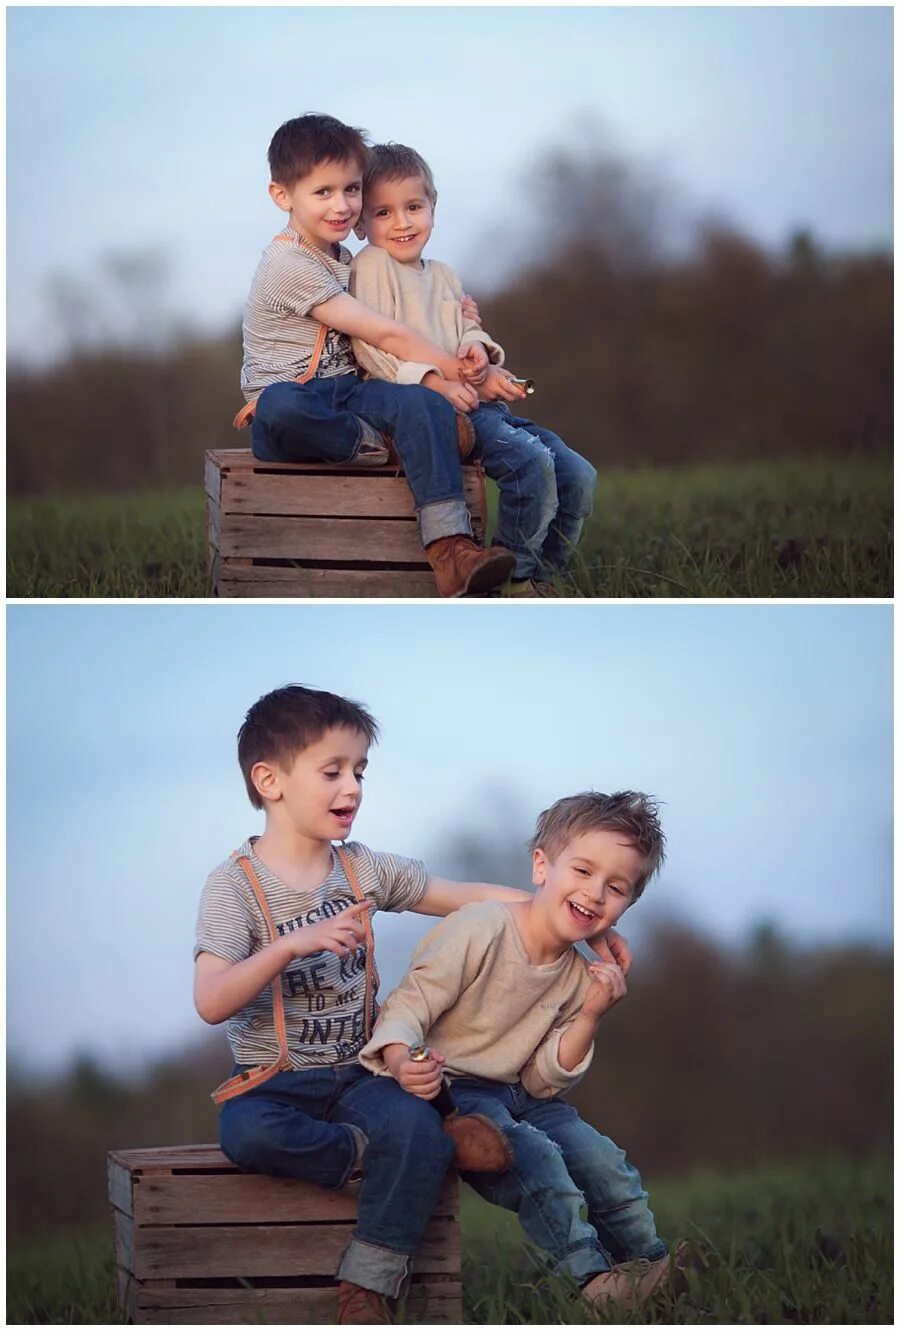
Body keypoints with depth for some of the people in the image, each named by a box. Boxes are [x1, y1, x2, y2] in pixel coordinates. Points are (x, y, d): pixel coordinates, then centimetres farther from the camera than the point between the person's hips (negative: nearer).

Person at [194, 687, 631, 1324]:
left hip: (358, 1075, 4)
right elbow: (212, 1003, -18)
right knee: (248, 1133, -38)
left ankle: (365, 1294, -22)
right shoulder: (237, 883, -6)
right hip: (276, 1080, -4)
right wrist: (292, 944, -31)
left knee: (414, 1123, -30)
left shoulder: (366, 870, 9)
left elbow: (474, 897, 14)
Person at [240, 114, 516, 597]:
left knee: (426, 403, -24)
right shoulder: (290, 266, -13)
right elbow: (385, 335, -13)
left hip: (344, 394, 8)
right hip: (292, 397, -7)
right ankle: (364, 444, -18)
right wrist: (457, 371, -10)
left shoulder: (342, 259, 18)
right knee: (281, 406, -45)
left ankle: (449, 550, -38)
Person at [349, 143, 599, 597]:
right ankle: (516, 575, -16)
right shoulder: (371, 266, -2)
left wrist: (478, 348, -2)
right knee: (532, 463, -29)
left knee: (578, 476, -3)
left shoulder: (442, 275, 22)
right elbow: (370, 348, -11)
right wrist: (432, 380, -23)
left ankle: (539, 576, 10)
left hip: (478, 401, 8)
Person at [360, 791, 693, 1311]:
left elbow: (542, 1081, 6)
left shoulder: (578, 976, 6)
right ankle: (592, 1278, -25)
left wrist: (590, 1016, -7)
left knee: (603, 1160, -6)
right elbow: (409, 1005, -19)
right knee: (534, 1156, -28)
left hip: (516, 1098, 7)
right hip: (452, 1090, -7)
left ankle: (649, 1268, 11)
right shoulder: (482, 931, -16)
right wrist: (400, 1060, -41)